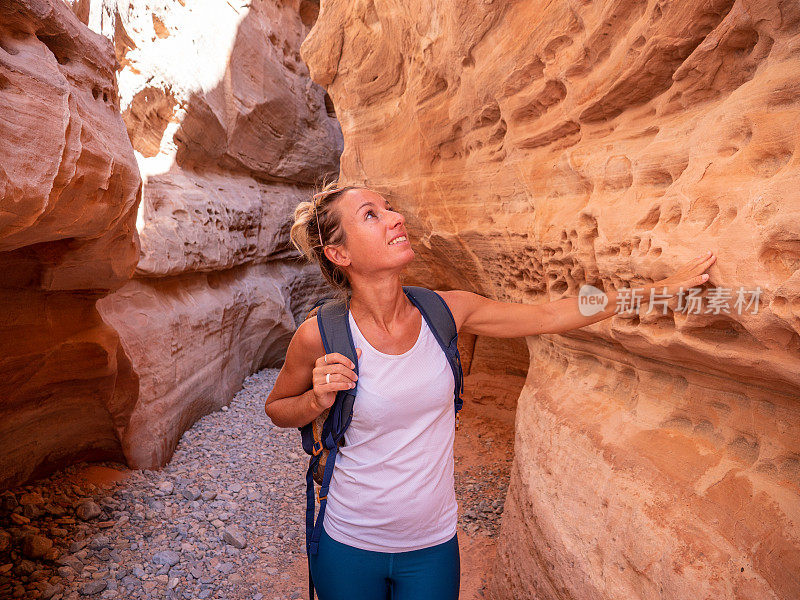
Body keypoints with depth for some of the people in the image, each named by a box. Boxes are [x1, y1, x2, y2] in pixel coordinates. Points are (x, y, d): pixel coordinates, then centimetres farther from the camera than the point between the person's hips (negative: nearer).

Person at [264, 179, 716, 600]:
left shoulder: (446, 310, -13)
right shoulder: (321, 335, -20)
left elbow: (551, 315, -4)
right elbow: (277, 408, -1)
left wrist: (665, 287, -1)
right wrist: (318, 400, -23)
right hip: (349, 548, -1)